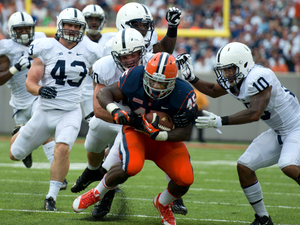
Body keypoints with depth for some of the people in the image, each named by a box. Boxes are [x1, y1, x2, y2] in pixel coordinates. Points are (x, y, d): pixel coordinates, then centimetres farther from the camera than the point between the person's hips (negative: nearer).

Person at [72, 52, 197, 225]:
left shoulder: (183, 95, -25)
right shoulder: (135, 78, -23)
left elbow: (185, 132, -16)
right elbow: (104, 93, -10)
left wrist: (159, 134, -33)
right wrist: (115, 110, -31)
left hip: (166, 139, 1)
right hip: (137, 132, -1)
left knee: (185, 179, -20)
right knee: (131, 166, -34)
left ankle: (163, 204, 17)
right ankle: (97, 193, -3)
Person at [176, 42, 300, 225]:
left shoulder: (257, 78, -28)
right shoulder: (234, 79, -1)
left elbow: (255, 114, -33)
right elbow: (213, 91, 20)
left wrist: (220, 121, -34)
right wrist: (191, 78, 6)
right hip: (278, 132, 9)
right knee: (244, 166, 1)